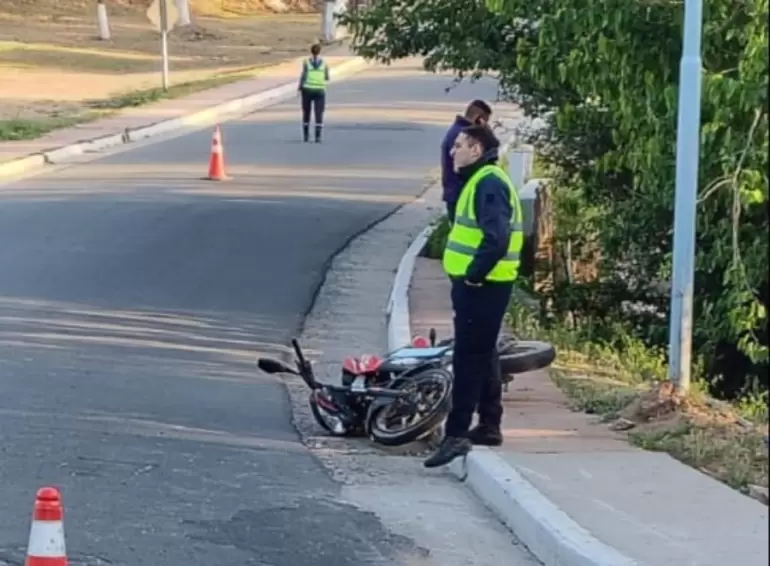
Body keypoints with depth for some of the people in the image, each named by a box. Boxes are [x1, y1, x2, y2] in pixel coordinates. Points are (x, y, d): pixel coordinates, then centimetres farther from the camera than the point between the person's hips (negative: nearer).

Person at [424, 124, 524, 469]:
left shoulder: (488, 183, -16)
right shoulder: (482, 181, 17)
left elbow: (497, 238, -27)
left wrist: (473, 274, -21)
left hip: (481, 286, -11)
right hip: (481, 284, 11)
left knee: (469, 358, -11)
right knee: (482, 355, 17)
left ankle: (457, 434, -12)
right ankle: (489, 426, 25)